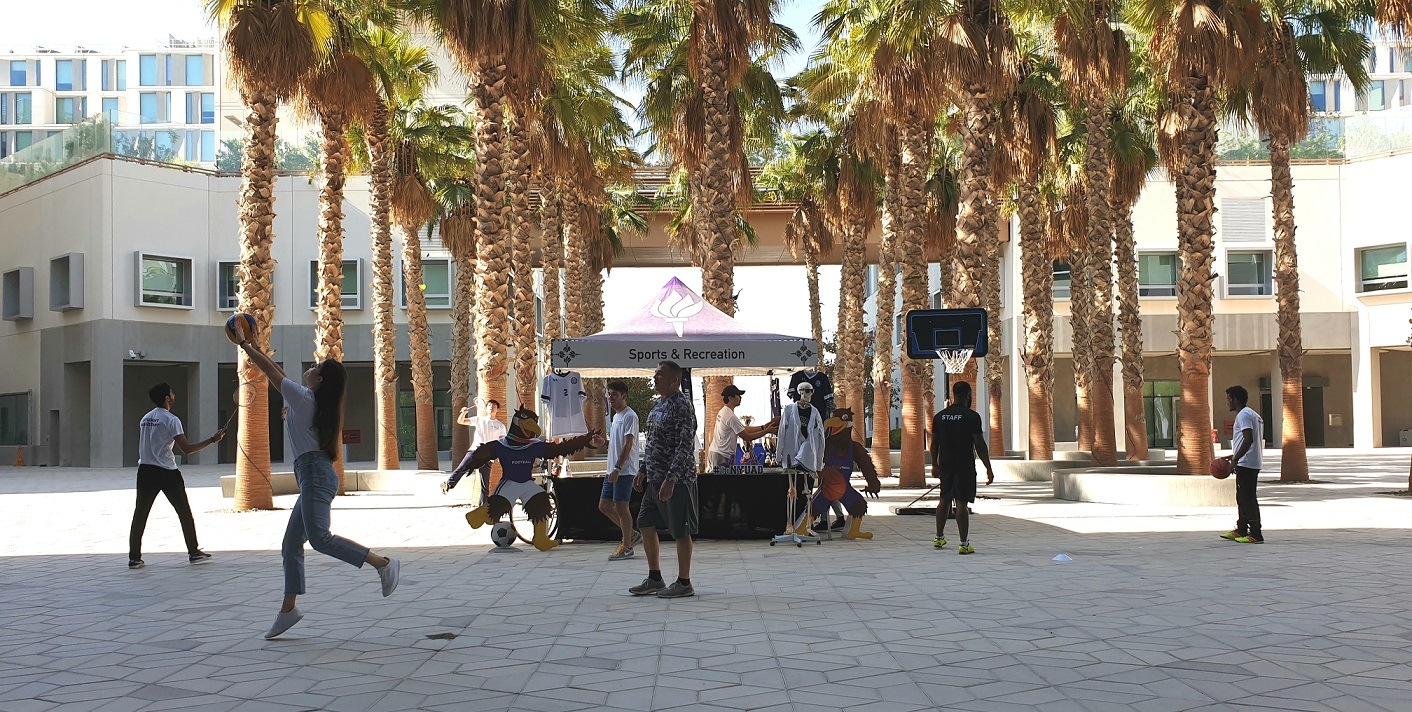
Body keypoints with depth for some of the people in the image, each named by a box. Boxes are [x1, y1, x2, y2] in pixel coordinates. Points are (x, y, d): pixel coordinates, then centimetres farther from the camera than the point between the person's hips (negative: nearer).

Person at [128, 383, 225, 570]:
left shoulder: (145, 419, 11)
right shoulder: (171, 420, -9)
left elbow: (144, 447, 17)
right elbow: (186, 449, -13)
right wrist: (213, 440, -11)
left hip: (145, 470, 6)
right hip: (167, 472, -5)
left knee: (140, 514, 5)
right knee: (184, 512, 7)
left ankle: (134, 557, 3)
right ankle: (193, 552, 13)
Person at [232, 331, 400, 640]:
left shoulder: (303, 396, -5)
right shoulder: (314, 401, 19)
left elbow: (271, 371, 2)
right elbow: (280, 374, 32)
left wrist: (243, 344, 14)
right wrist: (256, 347, 37)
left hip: (314, 473, -10)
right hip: (315, 476, 10)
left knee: (319, 538, -22)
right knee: (291, 545, 11)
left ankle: (383, 563, -25)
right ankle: (288, 608, 12)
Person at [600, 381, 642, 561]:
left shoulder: (630, 416, -11)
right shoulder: (616, 416, 19)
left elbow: (628, 444, -18)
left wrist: (617, 468, -22)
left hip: (625, 470, -10)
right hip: (613, 470, 10)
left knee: (620, 506, -6)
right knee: (604, 505, 9)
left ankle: (626, 546, 4)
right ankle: (631, 534, 20)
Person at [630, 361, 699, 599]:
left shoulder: (682, 405, -15)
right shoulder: (658, 405, 14)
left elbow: (685, 446, -20)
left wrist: (670, 479, -24)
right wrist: (643, 471, 18)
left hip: (677, 479, -10)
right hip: (655, 478, 10)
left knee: (680, 531, 0)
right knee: (645, 525, 13)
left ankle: (684, 583, 10)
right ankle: (655, 579, 24)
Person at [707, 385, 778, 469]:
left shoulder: (722, 412, 14)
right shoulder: (731, 416, -19)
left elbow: (745, 429, 14)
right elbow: (747, 437, -15)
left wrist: (764, 427, 8)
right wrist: (767, 431, -9)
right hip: (723, 456, -11)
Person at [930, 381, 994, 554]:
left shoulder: (939, 416, 7)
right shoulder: (971, 416, -9)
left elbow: (934, 443, 12)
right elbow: (979, 444, -10)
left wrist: (935, 465, 23)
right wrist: (988, 469, -5)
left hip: (945, 464, 5)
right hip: (964, 465, -5)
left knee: (944, 500, 18)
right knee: (961, 503, -6)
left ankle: (939, 538, 27)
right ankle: (964, 544, -5)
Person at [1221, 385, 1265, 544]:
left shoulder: (1244, 415, -13)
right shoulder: (1252, 414, 20)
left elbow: (1248, 439, -23)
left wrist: (1235, 459, -23)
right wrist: (1235, 456, 26)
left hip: (1246, 464, -11)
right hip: (1252, 463, 11)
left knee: (1248, 498, -8)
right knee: (1242, 498, 17)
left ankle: (1256, 534, -7)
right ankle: (1241, 531, 24)